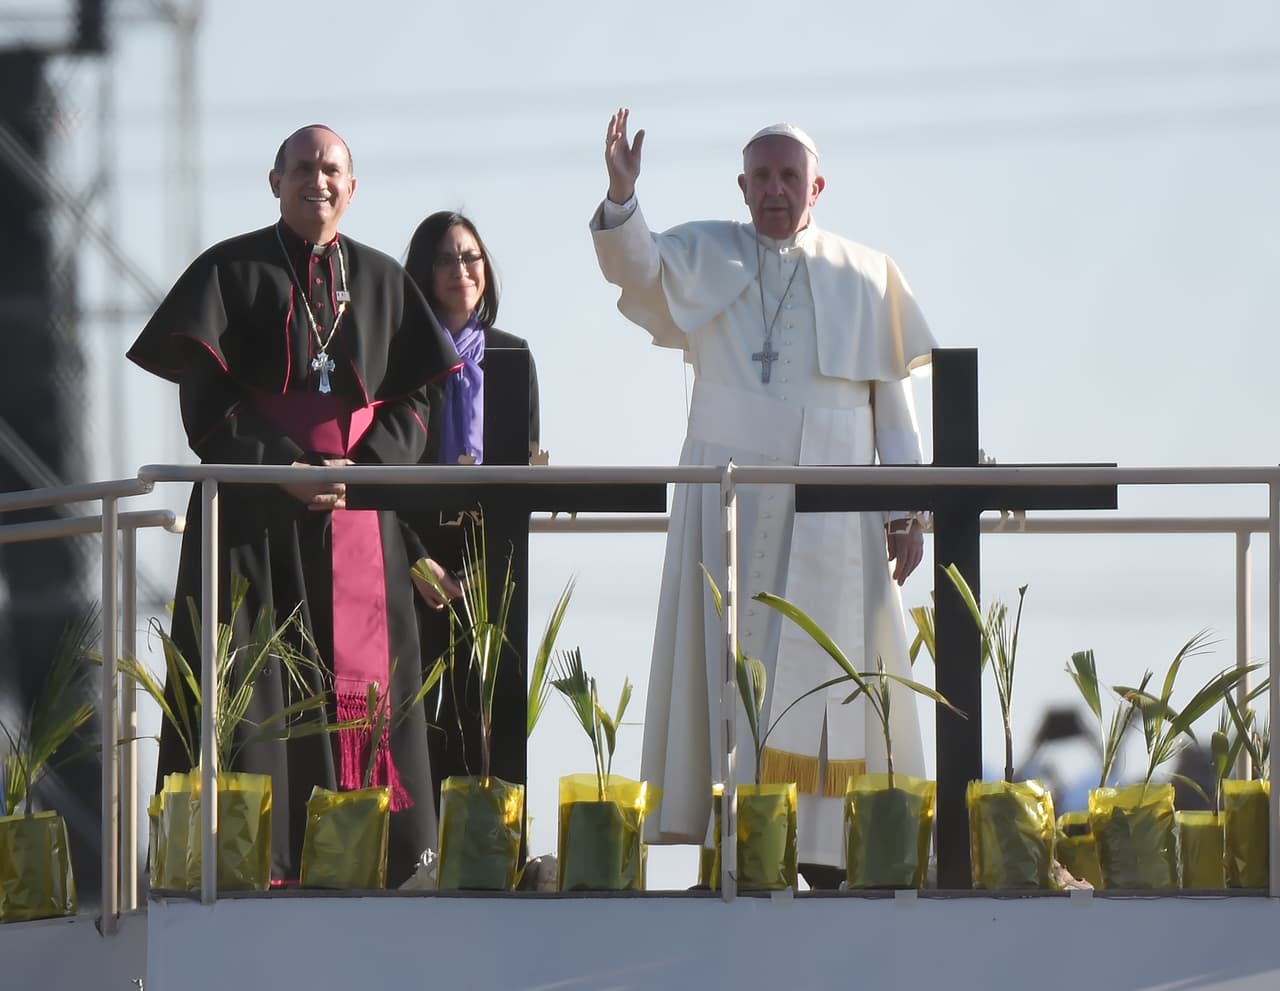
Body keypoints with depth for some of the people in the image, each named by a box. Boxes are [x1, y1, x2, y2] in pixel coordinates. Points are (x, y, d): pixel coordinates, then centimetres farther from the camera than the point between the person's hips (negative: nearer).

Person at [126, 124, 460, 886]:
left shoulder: (383, 281, 13)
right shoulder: (232, 271, 3)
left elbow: (414, 400, 10)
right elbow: (205, 398, -4)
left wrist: (362, 468, -9)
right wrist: (283, 469, -15)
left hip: (357, 505, 3)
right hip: (254, 510, -3)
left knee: (357, 678, -1)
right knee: (253, 684, -8)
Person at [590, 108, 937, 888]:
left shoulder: (866, 277, 11)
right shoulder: (705, 258, 9)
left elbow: (894, 400, 10)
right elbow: (635, 264, -11)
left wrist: (906, 508, 2)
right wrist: (621, 196, -31)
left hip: (832, 510, 1)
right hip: (730, 500, 0)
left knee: (821, 673, -3)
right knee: (733, 671, -4)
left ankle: (826, 850, -4)